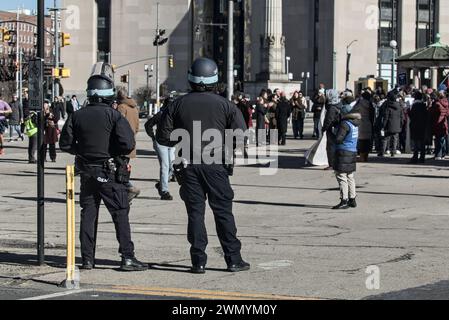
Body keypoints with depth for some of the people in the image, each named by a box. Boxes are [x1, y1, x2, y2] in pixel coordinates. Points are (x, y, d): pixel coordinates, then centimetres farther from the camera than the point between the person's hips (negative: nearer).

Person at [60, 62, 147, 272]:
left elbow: (65, 144, 4)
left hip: (87, 172, 4)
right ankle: (127, 258, -4)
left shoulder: (77, 116, 1)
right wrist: (118, 151, 1)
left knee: (88, 215, 11)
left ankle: (87, 259, 11)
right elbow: (128, 144, -20)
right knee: (120, 215, 0)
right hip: (110, 173, -4)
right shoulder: (114, 116, -12)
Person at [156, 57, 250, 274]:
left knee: (195, 212, 5)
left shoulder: (178, 105, 3)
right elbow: (240, 135, -6)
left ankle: (198, 261, 3)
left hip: (188, 165, 1)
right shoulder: (225, 105, -1)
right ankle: (233, 260, 6)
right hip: (216, 165, -1)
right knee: (223, 212, 4)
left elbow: (163, 137, 3)